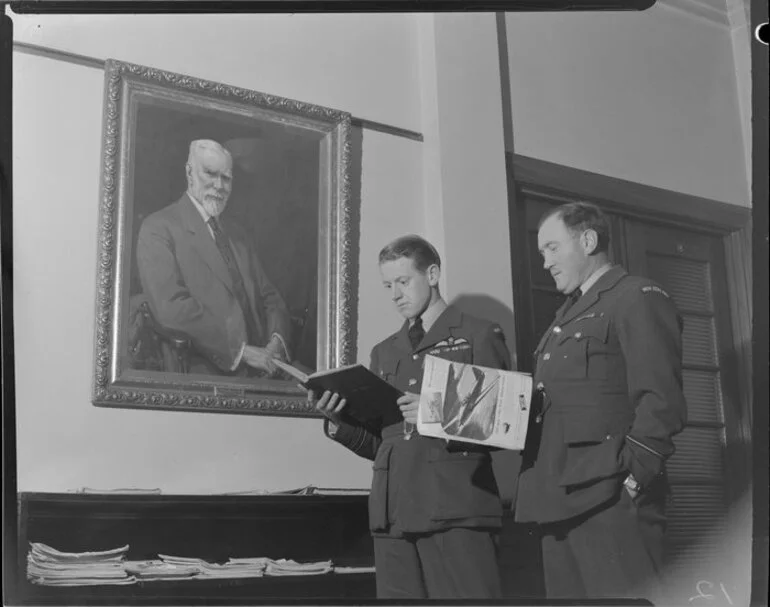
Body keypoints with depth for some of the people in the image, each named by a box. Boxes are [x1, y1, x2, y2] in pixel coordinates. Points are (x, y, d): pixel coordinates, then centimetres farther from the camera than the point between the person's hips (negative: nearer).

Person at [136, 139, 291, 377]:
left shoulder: (235, 235, 23)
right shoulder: (158, 229, 1)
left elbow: (269, 297, 19)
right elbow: (172, 307, -12)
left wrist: (276, 341, -3)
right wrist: (240, 350, -15)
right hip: (201, 372, -6)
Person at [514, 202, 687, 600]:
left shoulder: (638, 299, -3)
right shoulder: (569, 313, 25)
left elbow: (661, 403, -13)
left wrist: (631, 481, -19)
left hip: (608, 499, -8)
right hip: (559, 500, 9)